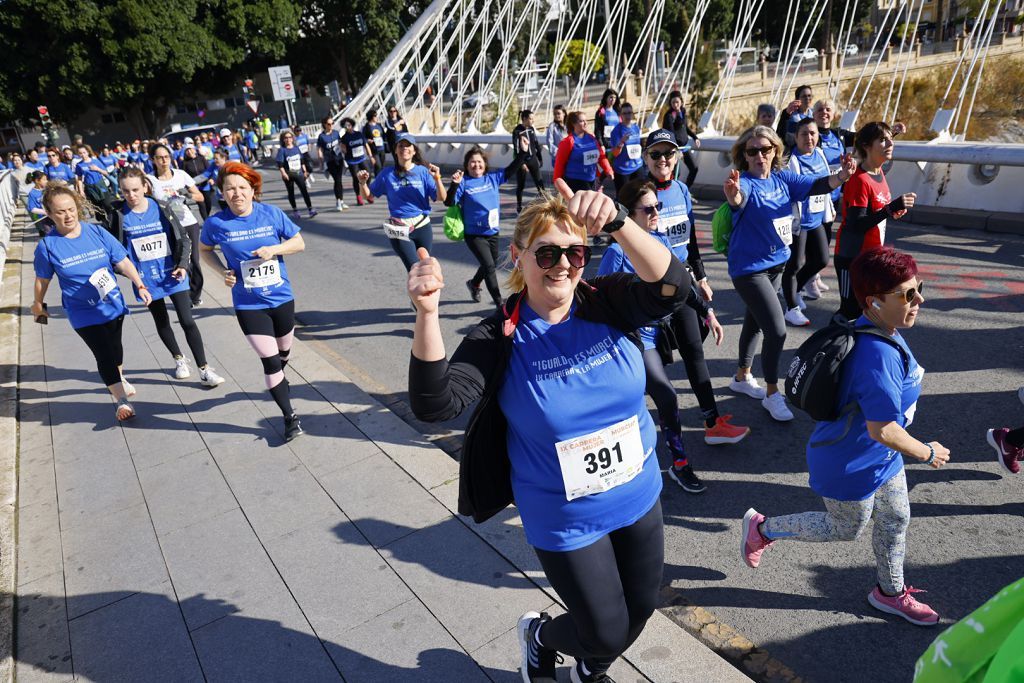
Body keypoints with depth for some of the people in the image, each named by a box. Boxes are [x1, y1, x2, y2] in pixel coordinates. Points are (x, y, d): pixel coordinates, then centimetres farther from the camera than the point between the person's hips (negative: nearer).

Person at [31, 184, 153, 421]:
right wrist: (38, 305, 13)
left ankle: (119, 380, 49)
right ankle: (121, 399, 6)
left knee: (115, 347, 22)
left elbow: (123, 261, -7)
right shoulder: (47, 245, -12)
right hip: (83, 312, -3)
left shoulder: (96, 232, -10)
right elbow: (43, 279, 1)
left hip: (113, 304, 3)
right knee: (103, 355, -7)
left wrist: (140, 285, -17)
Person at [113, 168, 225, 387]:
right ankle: (179, 359, 38)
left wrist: (183, 265, -10)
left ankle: (204, 370, 2)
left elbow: (183, 237, 0)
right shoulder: (120, 215, -5)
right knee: (162, 322, 15)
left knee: (187, 321, -4)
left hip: (172, 273, -1)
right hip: (146, 279, 1)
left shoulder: (161, 208, -6)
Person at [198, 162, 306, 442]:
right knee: (269, 359, -7)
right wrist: (222, 271, -10)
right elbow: (204, 250, 8)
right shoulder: (216, 223, -10)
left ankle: (277, 382, 56)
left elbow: (299, 243, -1)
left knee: (284, 351, 22)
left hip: (282, 297, 2)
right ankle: (290, 416, 7)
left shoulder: (272, 214, -9)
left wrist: (274, 249, -19)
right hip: (248, 304, -2)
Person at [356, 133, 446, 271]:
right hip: (399, 230, -1)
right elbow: (368, 195, 11)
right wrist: (363, 183, -8)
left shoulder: (423, 171, -1)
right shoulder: (387, 174, 1)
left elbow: (442, 198, -5)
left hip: (422, 227, 1)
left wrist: (437, 179, -20)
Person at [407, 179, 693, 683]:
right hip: (565, 522, -4)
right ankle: (538, 635, 46)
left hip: (639, 498, 4)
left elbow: (671, 286, -30)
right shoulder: (500, 338, -18)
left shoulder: (607, 305, -11)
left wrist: (616, 220, -46)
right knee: (606, 632, 10)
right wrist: (427, 314, -45)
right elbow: (434, 403, -30)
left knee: (641, 609, 23)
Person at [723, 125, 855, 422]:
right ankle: (772, 393, 9)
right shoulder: (746, 182, -19)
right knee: (777, 330, -10)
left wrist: (841, 177, -31)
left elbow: (816, 185, -10)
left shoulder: (782, 178, -1)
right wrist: (733, 194, -66)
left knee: (755, 321, 21)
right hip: (749, 268, -7)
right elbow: (739, 199, -41)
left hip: (776, 263, 7)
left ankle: (742, 377, 41)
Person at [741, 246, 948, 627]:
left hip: (881, 457, 9)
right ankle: (762, 529, 31)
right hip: (850, 465, -9)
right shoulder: (878, 357, -37)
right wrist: (928, 453, -16)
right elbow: (883, 430, -33)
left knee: (895, 521, 23)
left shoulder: (884, 334, -5)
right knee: (846, 529, 14)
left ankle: (890, 592, 47)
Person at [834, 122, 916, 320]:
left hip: (872, 255, 9)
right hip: (852, 258, -9)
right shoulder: (860, 180, -20)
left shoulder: (879, 174, 8)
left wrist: (893, 212, 1)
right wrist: (893, 207, -31)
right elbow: (856, 225, -26)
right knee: (851, 309, -3)